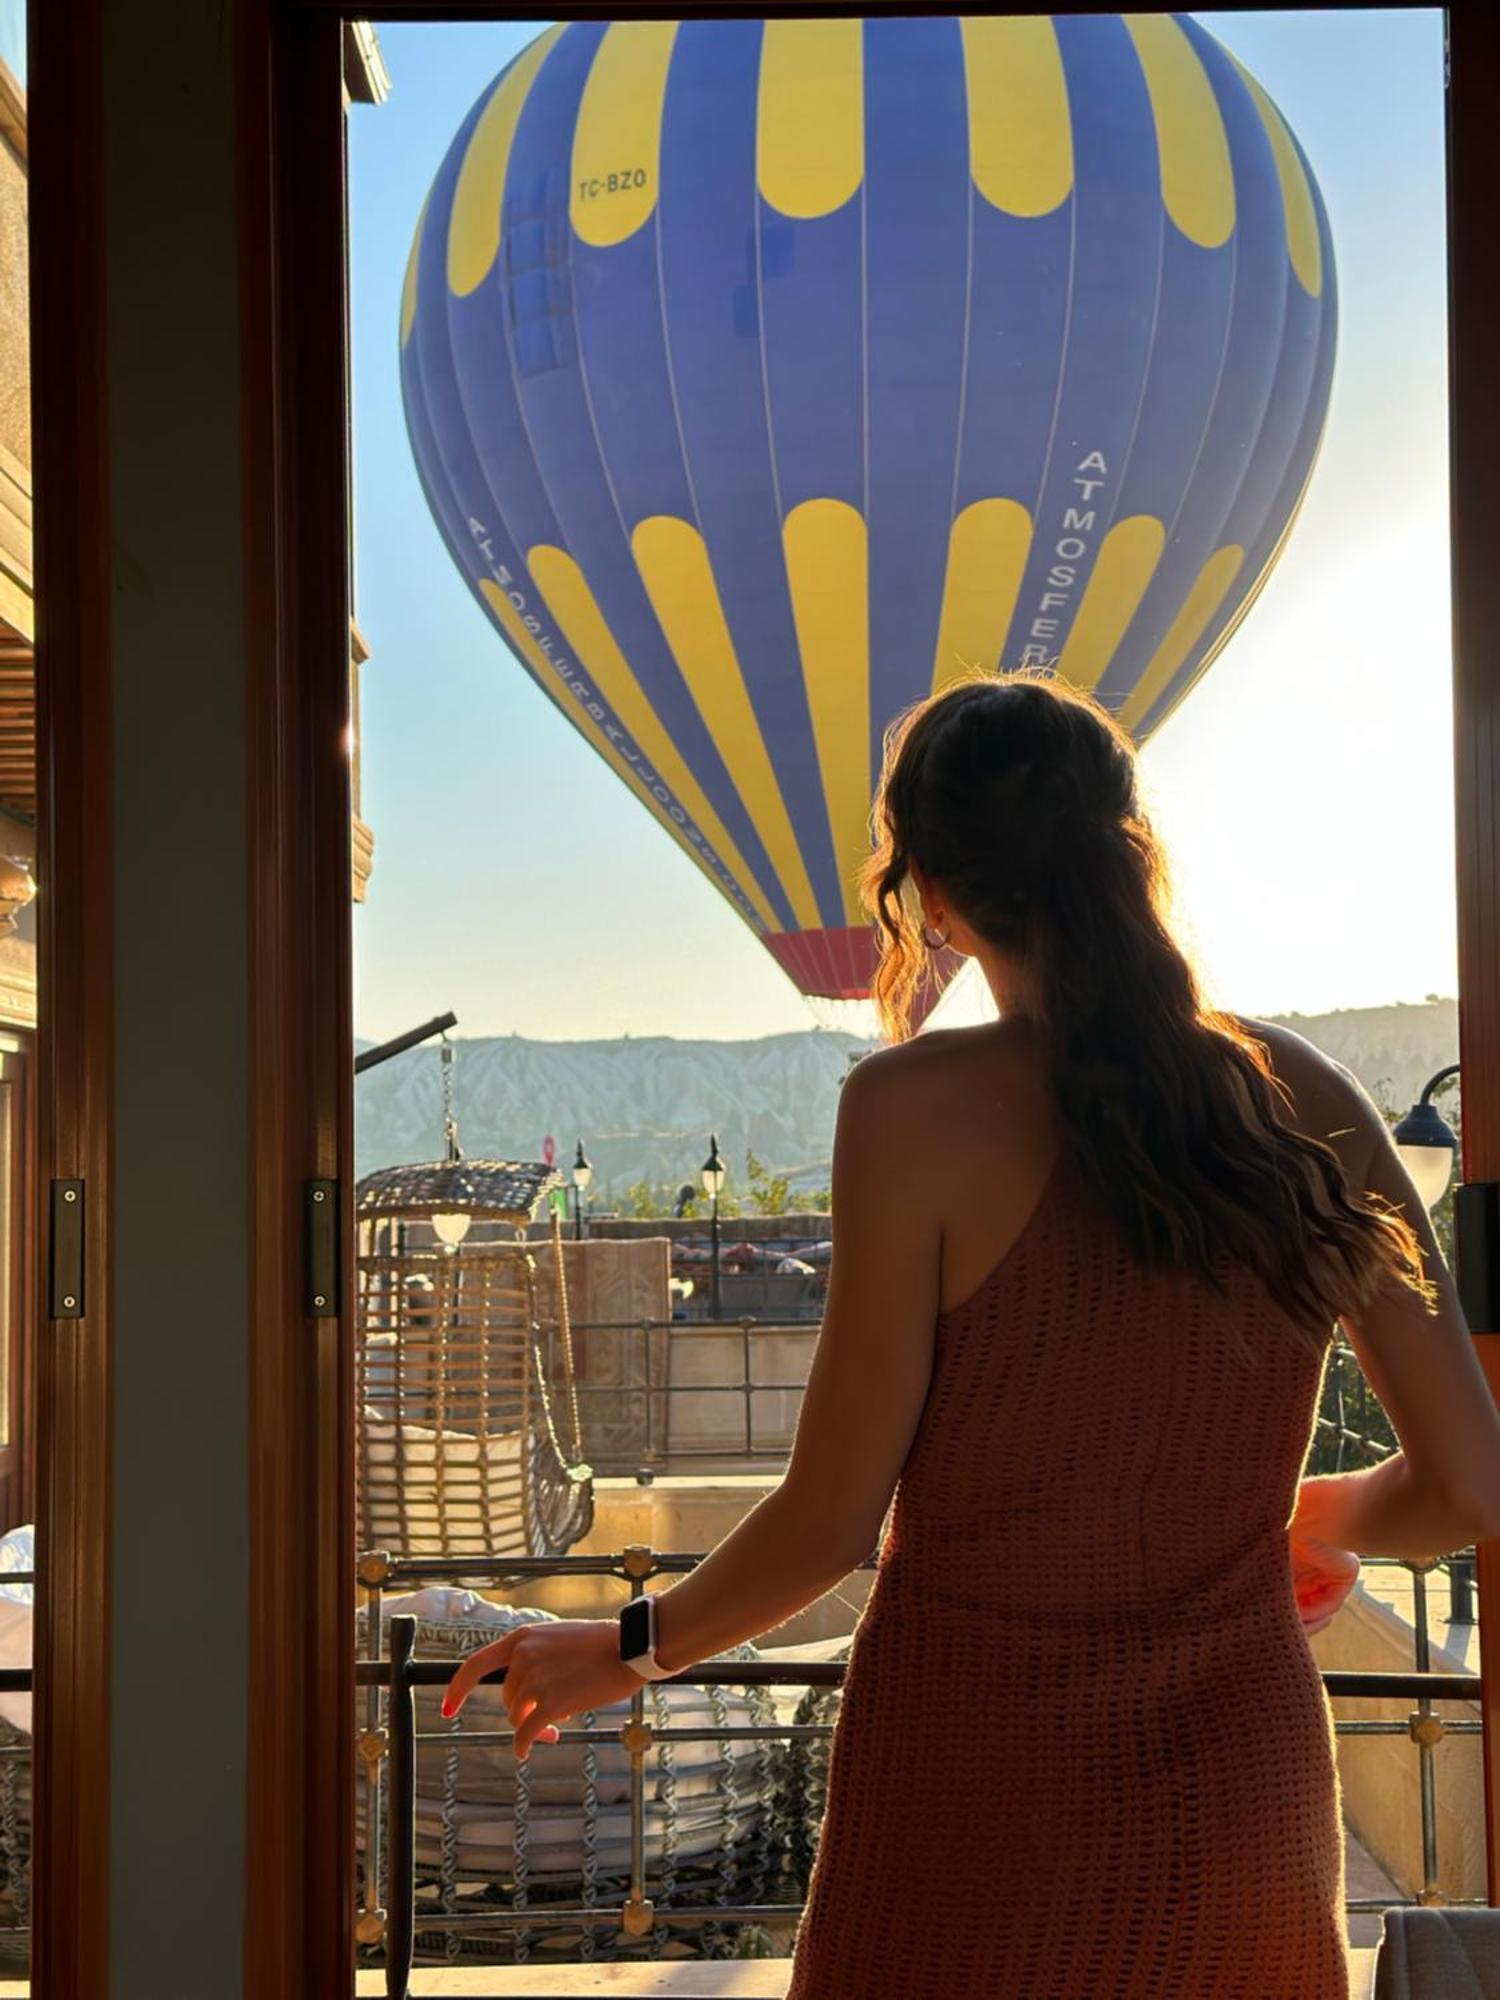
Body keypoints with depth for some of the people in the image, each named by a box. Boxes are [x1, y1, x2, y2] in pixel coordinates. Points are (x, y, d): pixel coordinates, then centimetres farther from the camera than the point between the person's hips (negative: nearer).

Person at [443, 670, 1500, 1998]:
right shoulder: (1306, 1103, -3)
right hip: (1248, 1799, 4)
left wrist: (626, 1651, 7)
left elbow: (833, 1520, -10)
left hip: (981, 1811, -3)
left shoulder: (919, 1109, -14)